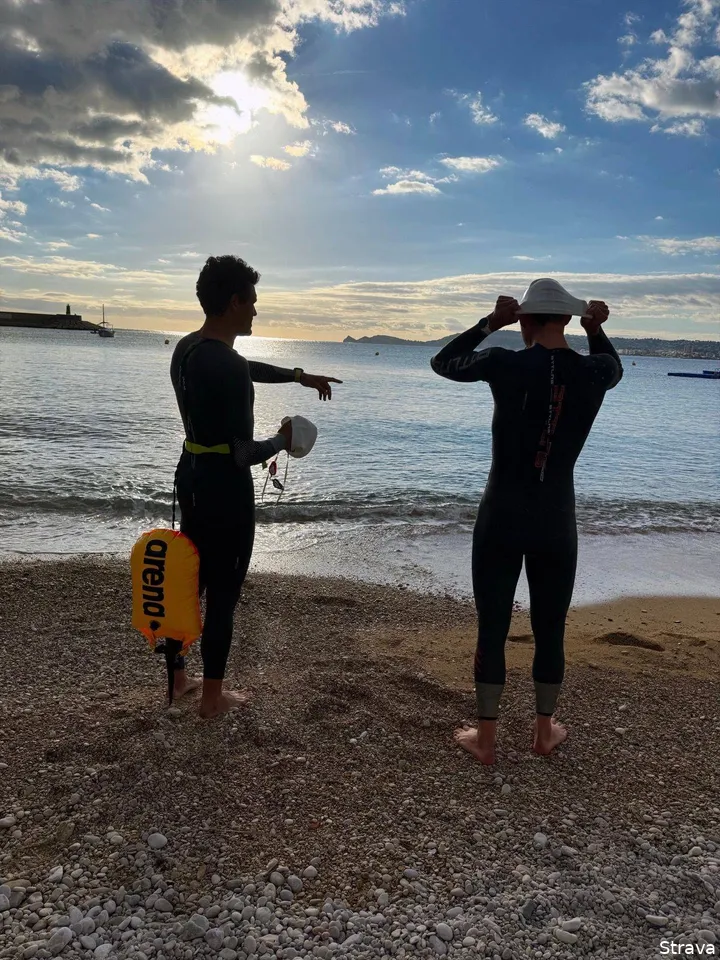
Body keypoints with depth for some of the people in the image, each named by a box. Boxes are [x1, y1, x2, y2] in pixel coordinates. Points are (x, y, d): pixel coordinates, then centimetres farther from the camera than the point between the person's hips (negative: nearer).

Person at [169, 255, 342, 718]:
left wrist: (300, 376, 24)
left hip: (192, 473, 9)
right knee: (223, 590, 4)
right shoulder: (228, 365, -25)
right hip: (225, 484, -9)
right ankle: (213, 696, 19)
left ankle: (178, 677, 34)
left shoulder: (188, 348, 5)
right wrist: (283, 440, -6)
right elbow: (243, 453, -24)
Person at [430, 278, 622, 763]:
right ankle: (545, 731, 33)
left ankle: (486, 738, 21)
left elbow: (442, 362, 7)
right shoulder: (594, 372, -3)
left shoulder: (504, 364, -12)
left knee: (492, 629, 9)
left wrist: (490, 323, 5)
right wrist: (596, 329, 9)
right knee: (550, 631, 17)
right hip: (556, 524, 2)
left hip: (501, 520, -2)